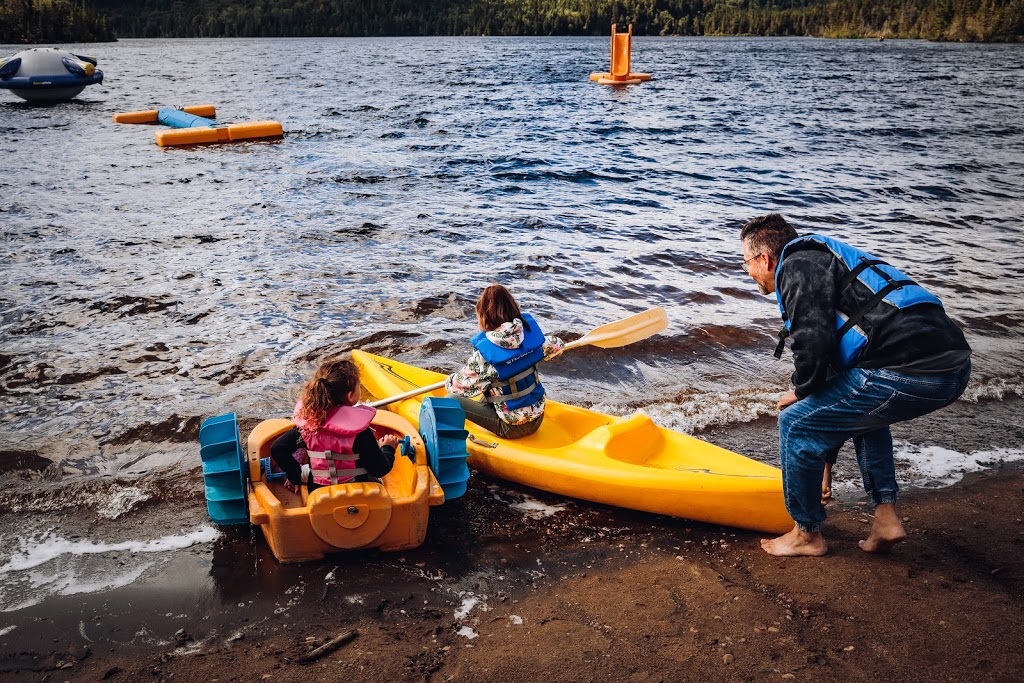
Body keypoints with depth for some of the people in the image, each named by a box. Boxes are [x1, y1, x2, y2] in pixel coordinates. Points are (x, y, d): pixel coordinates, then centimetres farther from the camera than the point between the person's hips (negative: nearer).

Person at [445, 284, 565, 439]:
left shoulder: (485, 354, -23)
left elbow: (461, 386, -11)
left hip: (513, 428, -7)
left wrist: (449, 381, 13)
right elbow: (556, 346, 11)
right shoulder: (530, 330, -7)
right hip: (537, 419, 7)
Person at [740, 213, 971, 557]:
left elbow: (814, 344, -17)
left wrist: (801, 391, 8)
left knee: (796, 422, 4)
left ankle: (807, 534, 21)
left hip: (909, 373, -10)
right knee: (860, 408, 37)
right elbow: (836, 349, 37)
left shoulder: (798, 266, 1)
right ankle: (886, 516, 30)